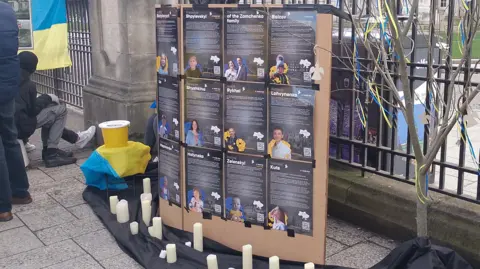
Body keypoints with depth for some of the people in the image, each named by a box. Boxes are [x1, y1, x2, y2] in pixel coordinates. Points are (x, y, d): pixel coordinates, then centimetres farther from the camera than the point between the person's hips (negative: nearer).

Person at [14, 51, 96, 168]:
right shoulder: (28, 85, -13)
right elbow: (33, 110, -11)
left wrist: (44, 99, 19)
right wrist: (46, 98, 7)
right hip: (20, 126, -9)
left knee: (48, 111, 25)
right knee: (60, 110, 1)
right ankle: (51, 153, 3)